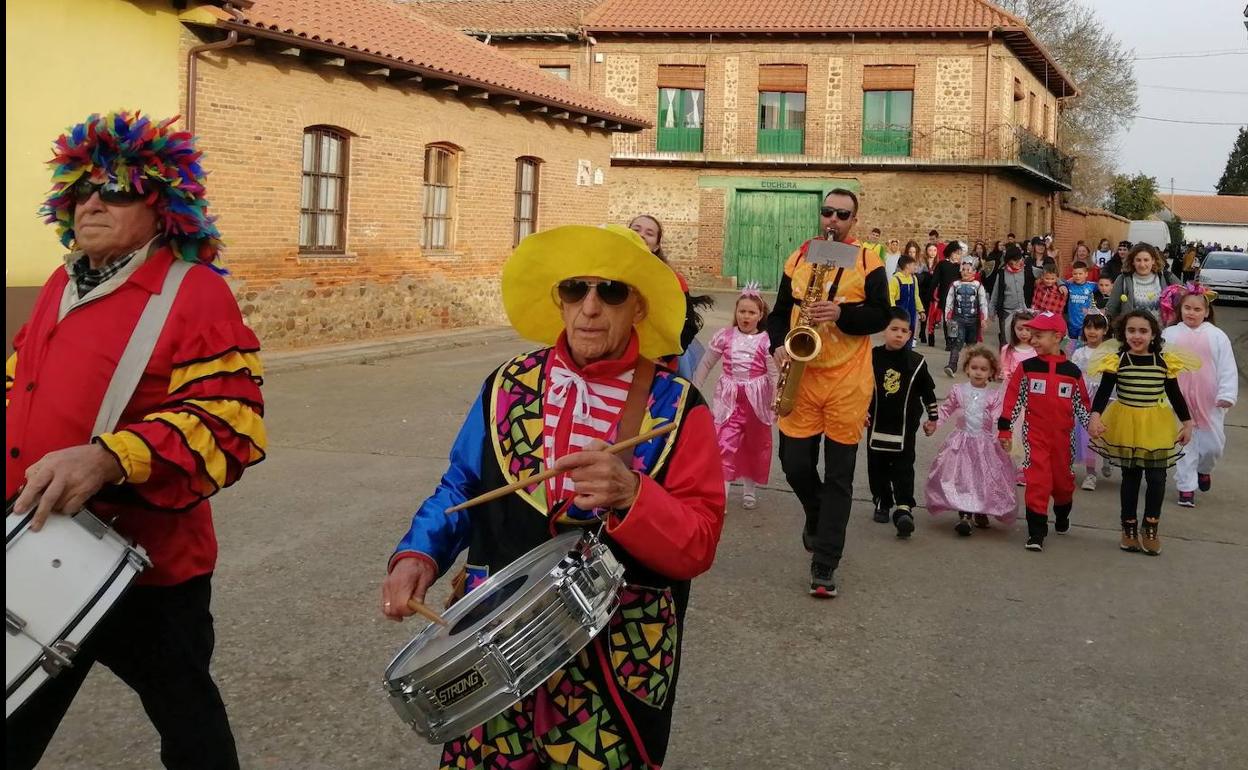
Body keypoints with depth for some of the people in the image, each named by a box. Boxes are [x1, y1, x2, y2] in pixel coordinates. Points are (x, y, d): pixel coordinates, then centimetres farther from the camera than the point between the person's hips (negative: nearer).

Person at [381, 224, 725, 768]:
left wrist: (631, 495, -30)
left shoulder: (676, 408, -8)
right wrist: (418, 554, -6)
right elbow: (462, 487, 11)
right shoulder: (509, 386, 1)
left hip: (617, 661, -2)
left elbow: (698, 546, -12)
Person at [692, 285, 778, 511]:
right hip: (729, 397, 0)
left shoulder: (766, 340, -7)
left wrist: (775, 405, -11)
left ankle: (749, 487, 34)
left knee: (754, 445, 14)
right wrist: (694, 390, 7)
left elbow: (774, 375, -7)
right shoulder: (724, 335, -2)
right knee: (725, 444, -10)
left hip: (756, 398, 0)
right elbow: (706, 364, 7)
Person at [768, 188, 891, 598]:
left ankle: (824, 566, 6)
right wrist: (778, 345, -7)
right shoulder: (798, 258, 8)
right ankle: (819, 516, 36)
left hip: (847, 381, -3)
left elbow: (881, 317, -5)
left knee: (839, 474, 0)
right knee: (795, 464, 2)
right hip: (801, 376, 3)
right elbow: (779, 312, 11)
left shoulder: (869, 263, -1)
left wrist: (842, 313, -21)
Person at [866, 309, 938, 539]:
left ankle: (904, 509, -12)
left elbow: (928, 392, 6)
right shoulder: (872, 358, -4)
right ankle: (882, 504, 25)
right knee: (877, 468, 11)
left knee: (903, 469, -6)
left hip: (905, 427, -2)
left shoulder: (916, 362, -3)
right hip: (877, 424, 2)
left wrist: (932, 418, 9)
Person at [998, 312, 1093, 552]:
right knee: (1038, 479, -10)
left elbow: (1081, 403, 10)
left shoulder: (1072, 371, 2)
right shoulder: (1027, 367, -3)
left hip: (1063, 435, 2)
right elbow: (1013, 398, -1)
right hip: (1035, 433, -2)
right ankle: (1036, 532, -7)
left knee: (1063, 478, 15)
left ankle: (1062, 517, 42)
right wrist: (1005, 430, -2)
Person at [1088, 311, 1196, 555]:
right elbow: (1103, 392, -10)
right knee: (1130, 477, 11)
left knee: (1156, 478, 1)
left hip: (1156, 427, 1)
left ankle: (1150, 527, 18)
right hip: (1126, 425, -1)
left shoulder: (1164, 362, -2)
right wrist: (1095, 415, -25)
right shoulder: (1117, 361, -7)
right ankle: (1129, 528, 23)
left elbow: (1175, 395, 7)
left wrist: (1187, 422, 9)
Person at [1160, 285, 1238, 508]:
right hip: (1180, 401, 0)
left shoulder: (1217, 336, -1)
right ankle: (1186, 487, 13)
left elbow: (1227, 368, -3)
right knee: (1184, 443, 4)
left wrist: (1227, 395, -12)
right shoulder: (1170, 334, 0)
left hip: (1210, 402, 0)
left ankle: (1203, 469, 39)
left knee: (1213, 444, 7)